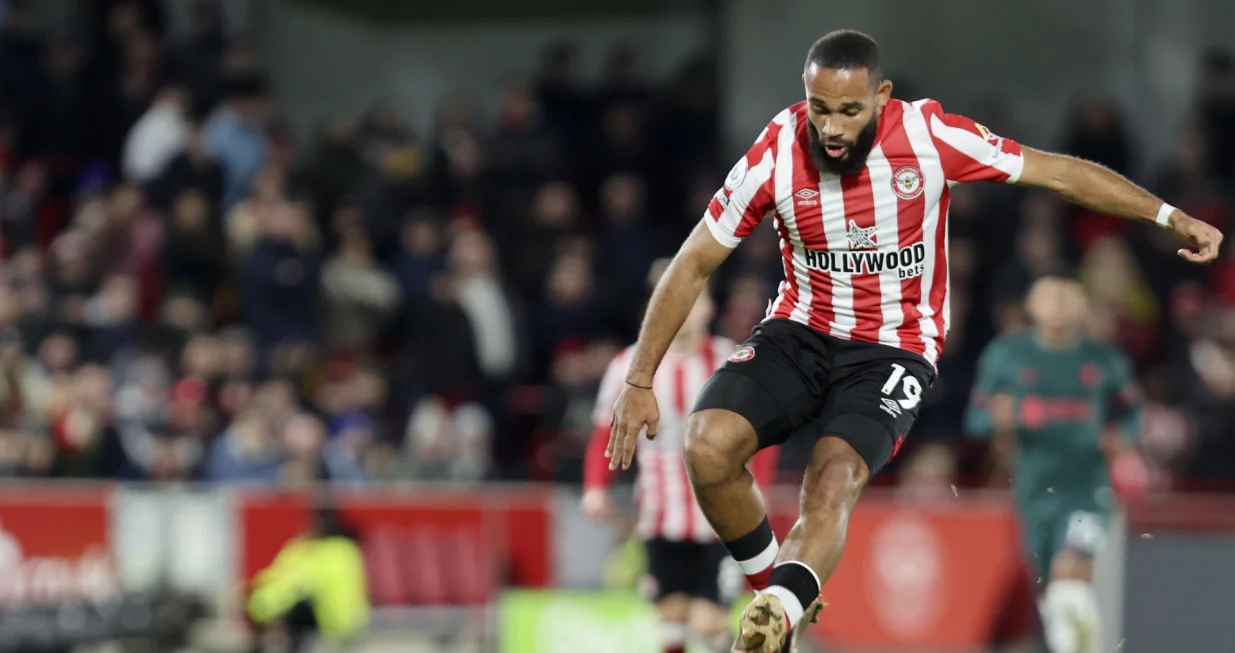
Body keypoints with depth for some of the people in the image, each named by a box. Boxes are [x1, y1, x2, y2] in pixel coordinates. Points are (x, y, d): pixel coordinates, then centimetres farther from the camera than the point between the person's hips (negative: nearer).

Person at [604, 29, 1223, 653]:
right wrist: (638, 380, -5)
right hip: (799, 333, 2)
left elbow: (1061, 173, -4)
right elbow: (692, 266, -3)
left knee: (834, 480, -29)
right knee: (708, 446, -22)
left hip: (894, 348, -2)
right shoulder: (776, 153, -12)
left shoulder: (930, 134, -14)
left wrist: (1172, 218, -7)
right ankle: (780, 589, 0)